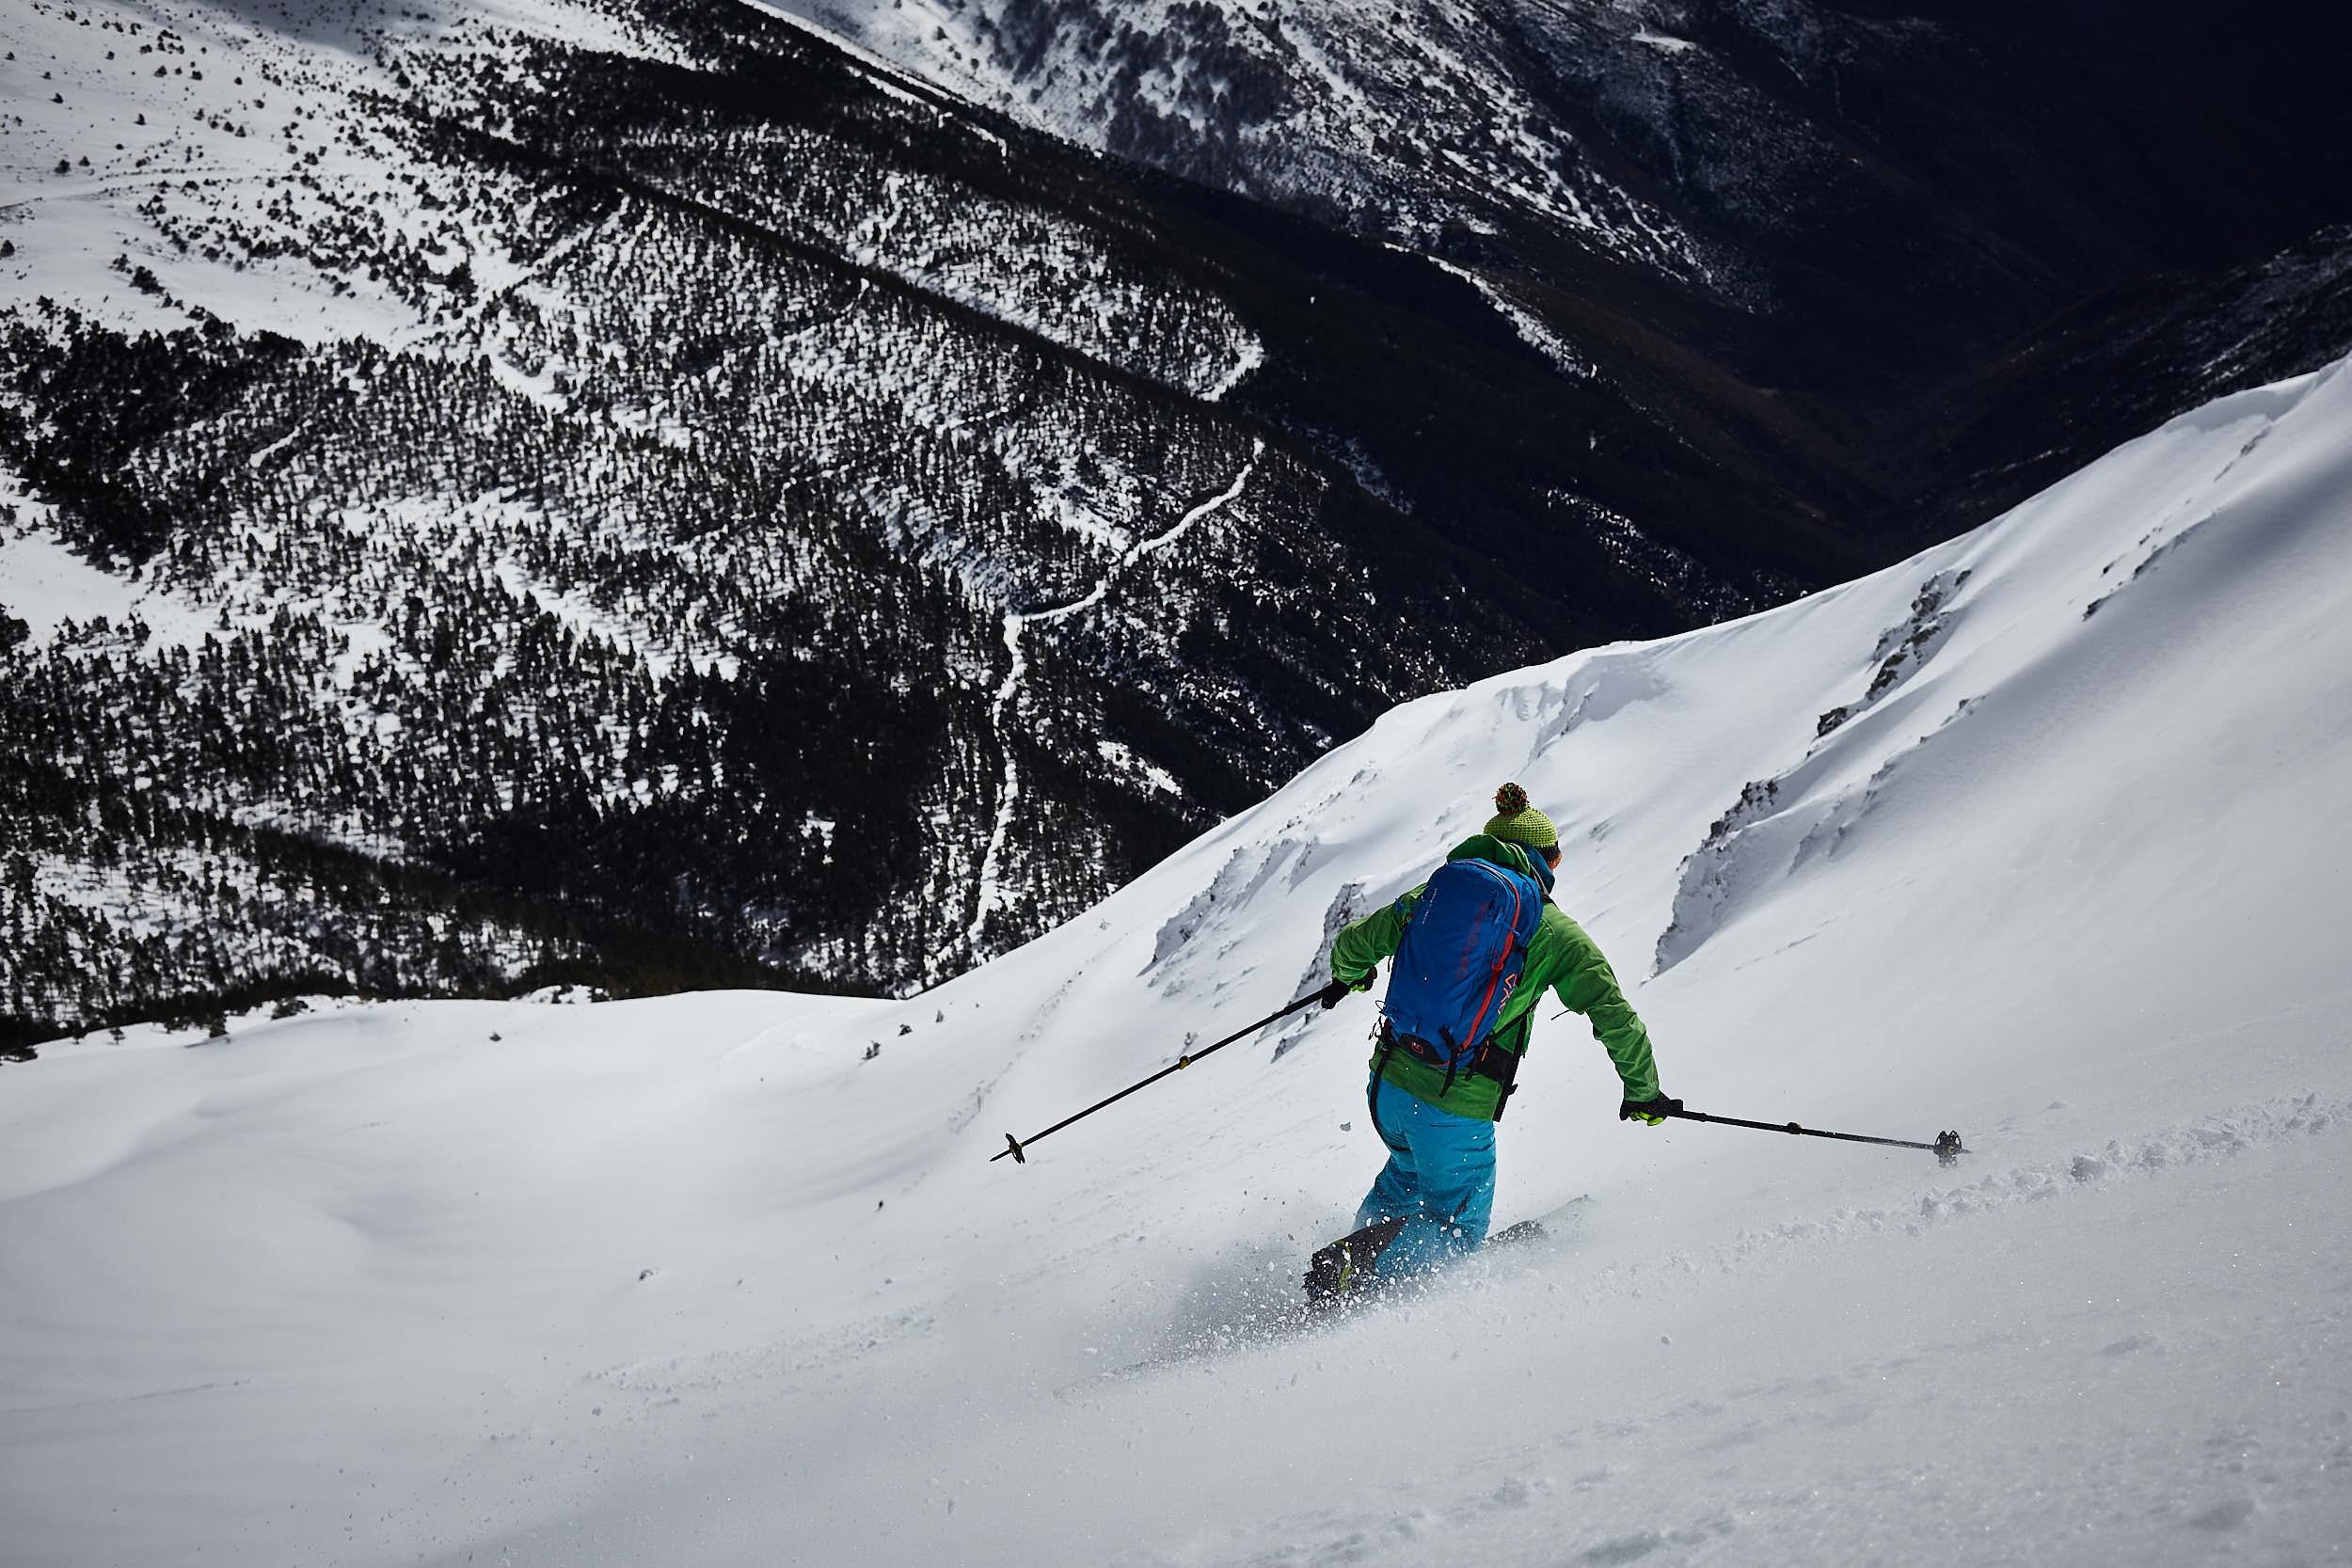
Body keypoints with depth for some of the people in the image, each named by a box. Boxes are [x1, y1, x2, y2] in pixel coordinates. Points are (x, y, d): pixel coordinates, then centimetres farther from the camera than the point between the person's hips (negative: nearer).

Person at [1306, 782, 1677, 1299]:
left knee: (1410, 1170, 37)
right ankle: (1360, 1265, -14)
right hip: (1459, 1109, -5)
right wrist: (1643, 1093, 13)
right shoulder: (1557, 933, -2)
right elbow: (1616, 1020, -2)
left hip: (1390, 1082, 5)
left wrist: (1349, 976, 35)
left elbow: (1353, 943, 11)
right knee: (1454, 1235, 12)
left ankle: (1365, 1249, 23)